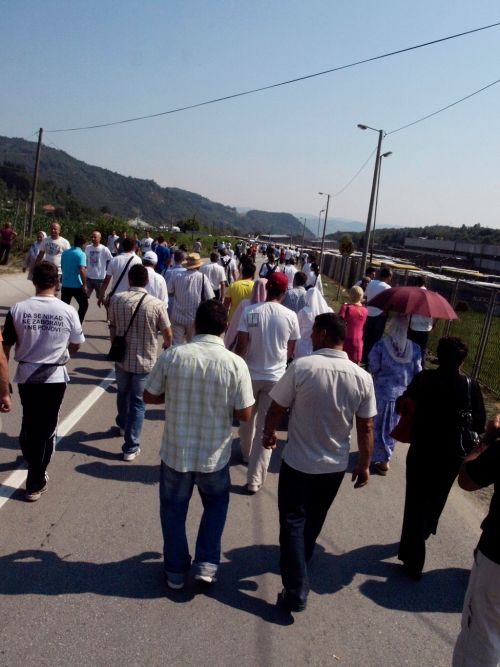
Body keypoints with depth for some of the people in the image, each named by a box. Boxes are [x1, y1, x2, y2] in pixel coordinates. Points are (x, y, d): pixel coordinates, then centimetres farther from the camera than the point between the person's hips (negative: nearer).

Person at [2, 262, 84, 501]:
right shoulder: (68, 311, -12)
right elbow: (76, 345, 1)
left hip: (26, 375, 2)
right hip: (54, 377, -2)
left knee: (29, 421, 25)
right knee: (46, 428, 11)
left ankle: (29, 456, 52)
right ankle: (35, 483, 18)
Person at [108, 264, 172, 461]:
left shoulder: (116, 299, -9)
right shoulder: (157, 304, -16)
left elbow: (112, 328, 6)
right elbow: (167, 334, -7)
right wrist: (167, 346, 17)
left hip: (122, 357, 3)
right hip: (145, 361, -3)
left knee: (123, 393, 27)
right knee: (137, 402, 8)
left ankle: (123, 425, 52)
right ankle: (131, 447, 11)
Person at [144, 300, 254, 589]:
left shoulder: (172, 356, -13)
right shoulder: (236, 364, -16)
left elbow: (150, 396, -2)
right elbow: (245, 414, -10)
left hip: (176, 452, 1)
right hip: (214, 455, 0)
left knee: (174, 510, 21)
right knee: (216, 505, 27)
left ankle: (176, 570, 33)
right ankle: (207, 563, 25)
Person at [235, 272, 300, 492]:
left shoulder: (250, 311, -11)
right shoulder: (290, 316, -9)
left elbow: (241, 346, -13)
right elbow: (290, 351, 2)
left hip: (250, 374, 1)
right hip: (275, 378, -1)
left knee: (248, 418, 24)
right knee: (266, 427, 5)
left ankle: (246, 453, 48)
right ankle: (255, 478, 7)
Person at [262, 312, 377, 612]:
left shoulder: (301, 367, -20)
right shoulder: (362, 377, -11)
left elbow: (277, 410, -10)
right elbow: (366, 427, -4)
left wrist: (269, 434, 10)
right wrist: (364, 464, 9)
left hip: (298, 463, -4)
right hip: (336, 466, 4)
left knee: (293, 523, 9)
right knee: (313, 523, 24)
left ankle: (297, 591, 6)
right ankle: (298, 568, 44)